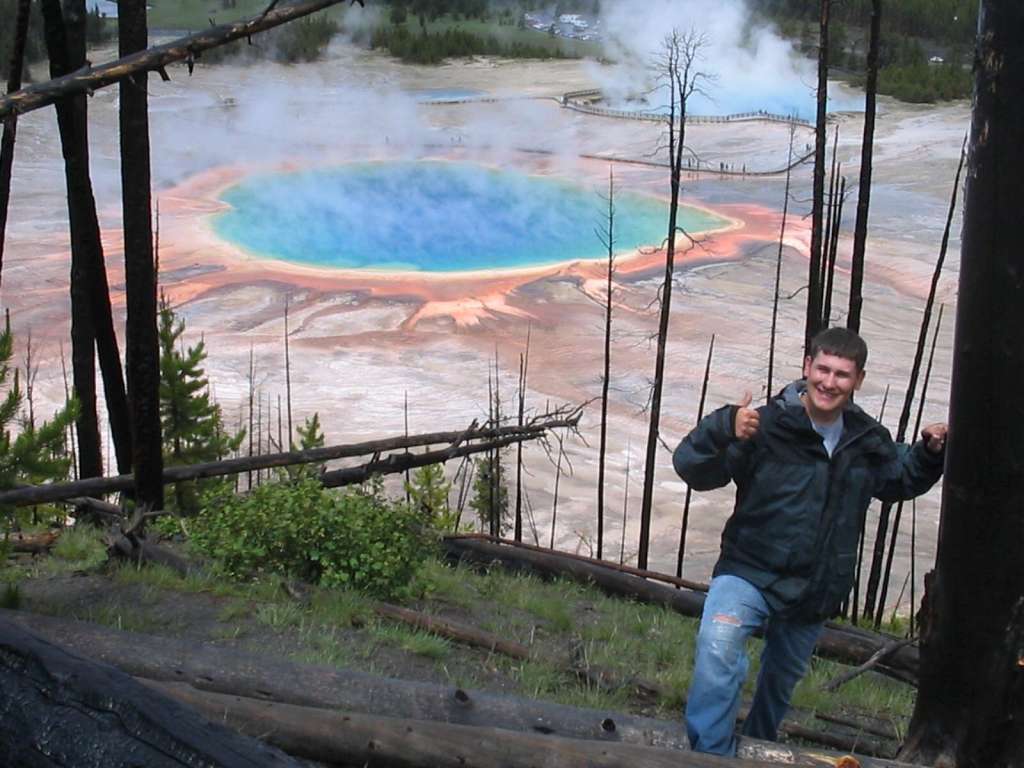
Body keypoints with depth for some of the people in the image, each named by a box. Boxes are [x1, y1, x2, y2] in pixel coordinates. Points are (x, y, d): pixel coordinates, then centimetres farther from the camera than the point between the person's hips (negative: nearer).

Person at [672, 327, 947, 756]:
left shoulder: (868, 440, 2)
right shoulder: (767, 425, -17)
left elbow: (901, 481, 23)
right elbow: (692, 469, -22)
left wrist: (929, 454, 3)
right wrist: (725, 431, -41)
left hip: (815, 591, 5)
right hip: (751, 573, -5)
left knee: (782, 682, 24)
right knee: (718, 645, -35)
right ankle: (711, 756, -24)